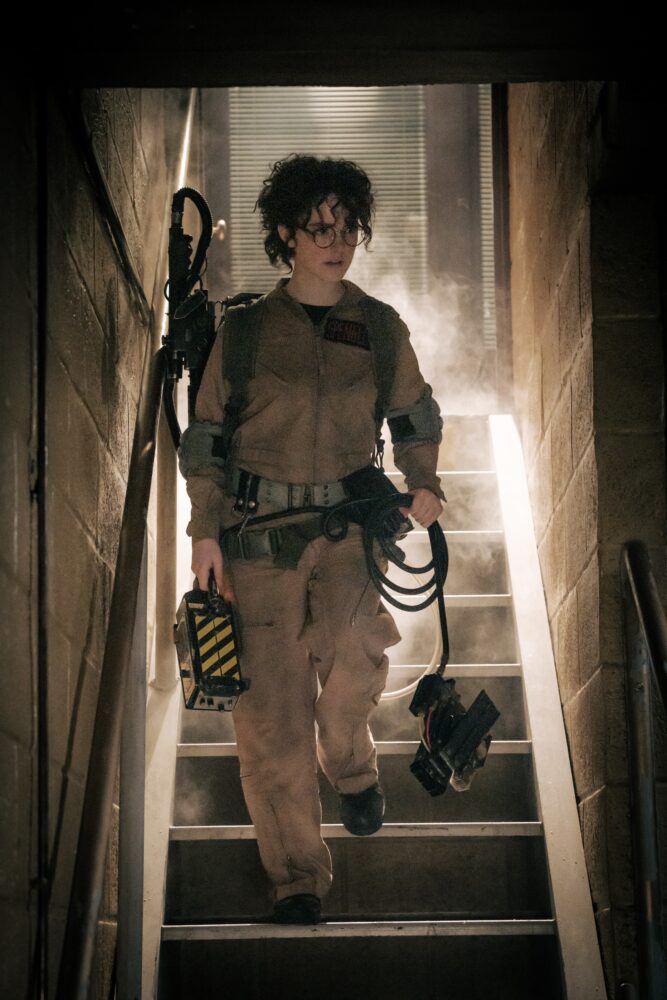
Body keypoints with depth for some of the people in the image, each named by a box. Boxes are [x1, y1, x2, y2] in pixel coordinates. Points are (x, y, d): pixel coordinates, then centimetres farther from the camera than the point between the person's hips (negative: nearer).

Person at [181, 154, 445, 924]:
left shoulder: (380, 327, 6)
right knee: (270, 701, -5)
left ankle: (349, 763, 10)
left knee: (354, 652, -24)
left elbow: (415, 414, 20)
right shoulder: (244, 330, 1)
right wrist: (204, 529, -3)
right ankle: (295, 874, 6)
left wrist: (422, 483, 3)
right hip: (258, 526, -1)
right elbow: (206, 436, 7)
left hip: (347, 521, 1)